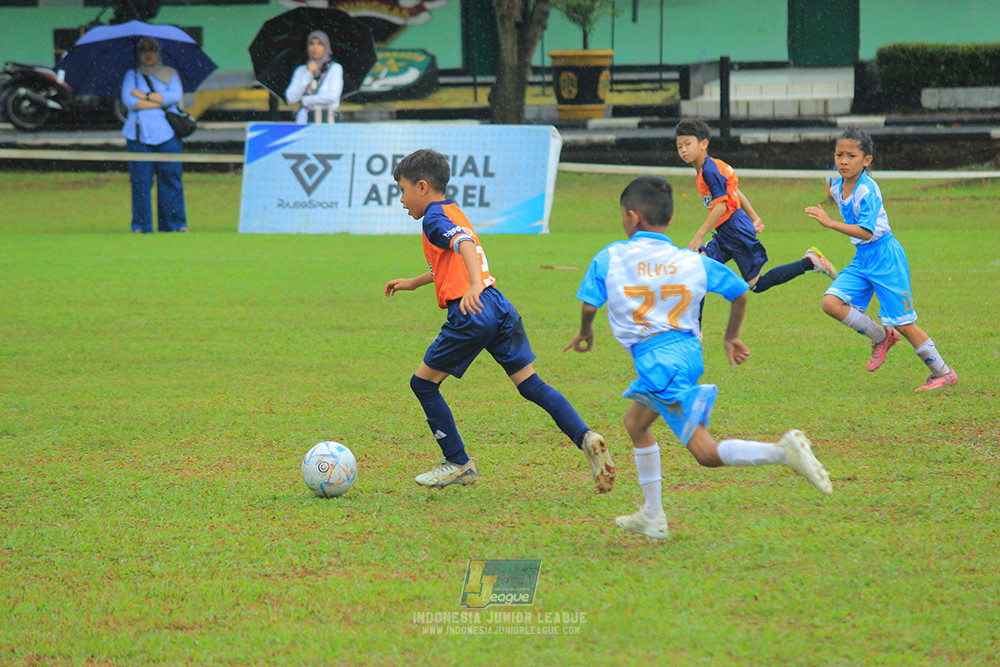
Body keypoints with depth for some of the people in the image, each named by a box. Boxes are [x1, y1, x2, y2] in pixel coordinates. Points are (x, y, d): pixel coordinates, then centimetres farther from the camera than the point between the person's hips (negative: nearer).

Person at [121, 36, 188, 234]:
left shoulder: (170, 74, 16)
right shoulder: (132, 75, 15)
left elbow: (176, 96, -2)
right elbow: (128, 100, -2)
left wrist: (145, 96, -5)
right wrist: (161, 102, -5)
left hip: (167, 135, 1)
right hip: (139, 134, -1)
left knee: (171, 180, -3)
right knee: (140, 182, -6)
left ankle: (176, 224, 3)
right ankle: (141, 226, -2)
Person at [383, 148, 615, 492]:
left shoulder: (434, 218, -4)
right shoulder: (455, 213, 24)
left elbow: (464, 244, -24)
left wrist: (475, 286, -41)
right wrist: (413, 282, 50)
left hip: (471, 315, -9)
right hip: (500, 309, 9)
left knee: (423, 383, 7)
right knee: (530, 384, 6)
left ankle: (458, 464, 12)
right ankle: (586, 438, -13)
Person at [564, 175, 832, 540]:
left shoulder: (610, 258, -2)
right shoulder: (693, 262, 8)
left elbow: (589, 306, -1)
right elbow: (740, 293, 13)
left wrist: (585, 332, 22)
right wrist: (731, 338, 30)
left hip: (656, 360, -7)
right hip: (689, 350, 7)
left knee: (706, 452, -8)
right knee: (635, 421, 28)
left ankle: (782, 451, -30)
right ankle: (652, 516, 32)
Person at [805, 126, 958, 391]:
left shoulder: (868, 191, -20)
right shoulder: (837, 188, 4)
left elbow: (866, 232, -28)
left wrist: (829, 222, -31)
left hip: (885, 256, -8)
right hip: (861, 258, 8)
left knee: (902, 322, -5)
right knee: (831, 303, -11)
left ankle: (943, 373, 10)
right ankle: (881, 337, 9)